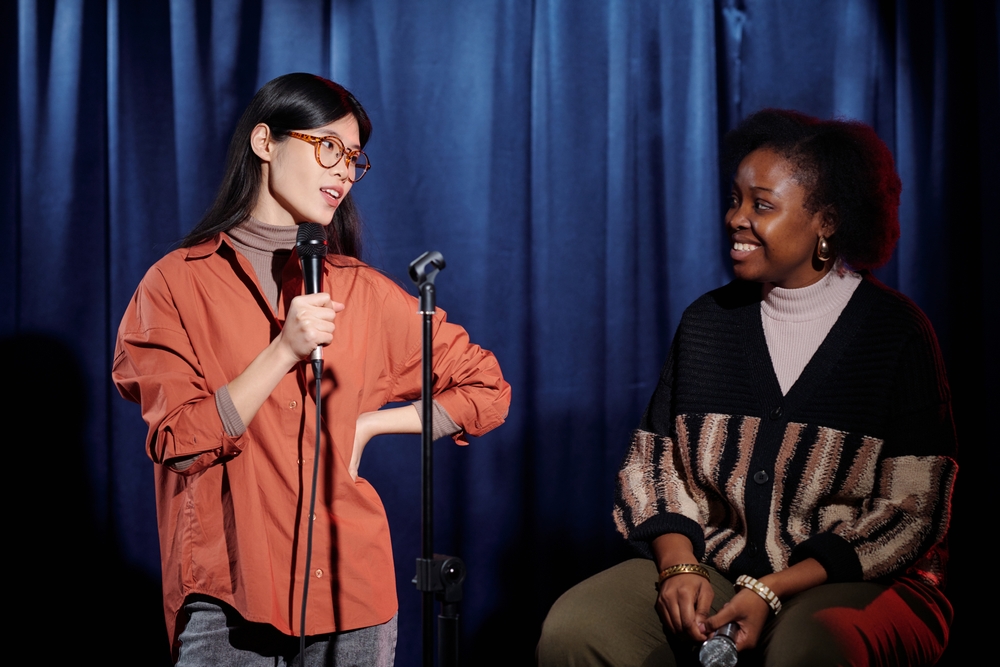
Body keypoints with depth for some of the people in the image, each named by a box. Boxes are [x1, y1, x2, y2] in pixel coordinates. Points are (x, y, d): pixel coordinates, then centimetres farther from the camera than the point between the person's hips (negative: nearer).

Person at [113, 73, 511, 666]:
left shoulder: (363, 292, 7)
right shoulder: (177, 283, 0)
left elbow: (487, 392, 11)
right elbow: (181, 444, -9)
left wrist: (366, 424, 3)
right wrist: (284, 351, -16)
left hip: (350, 596, 3)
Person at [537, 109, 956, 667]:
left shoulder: (897, 334, -3)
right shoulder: (707, 322, 10)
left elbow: (909, 514, -6)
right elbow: (656, 461, 10)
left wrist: (770, 592, -15)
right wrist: (679, 565, -10)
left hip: (861, 581, -3)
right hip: (713, 572, 4)